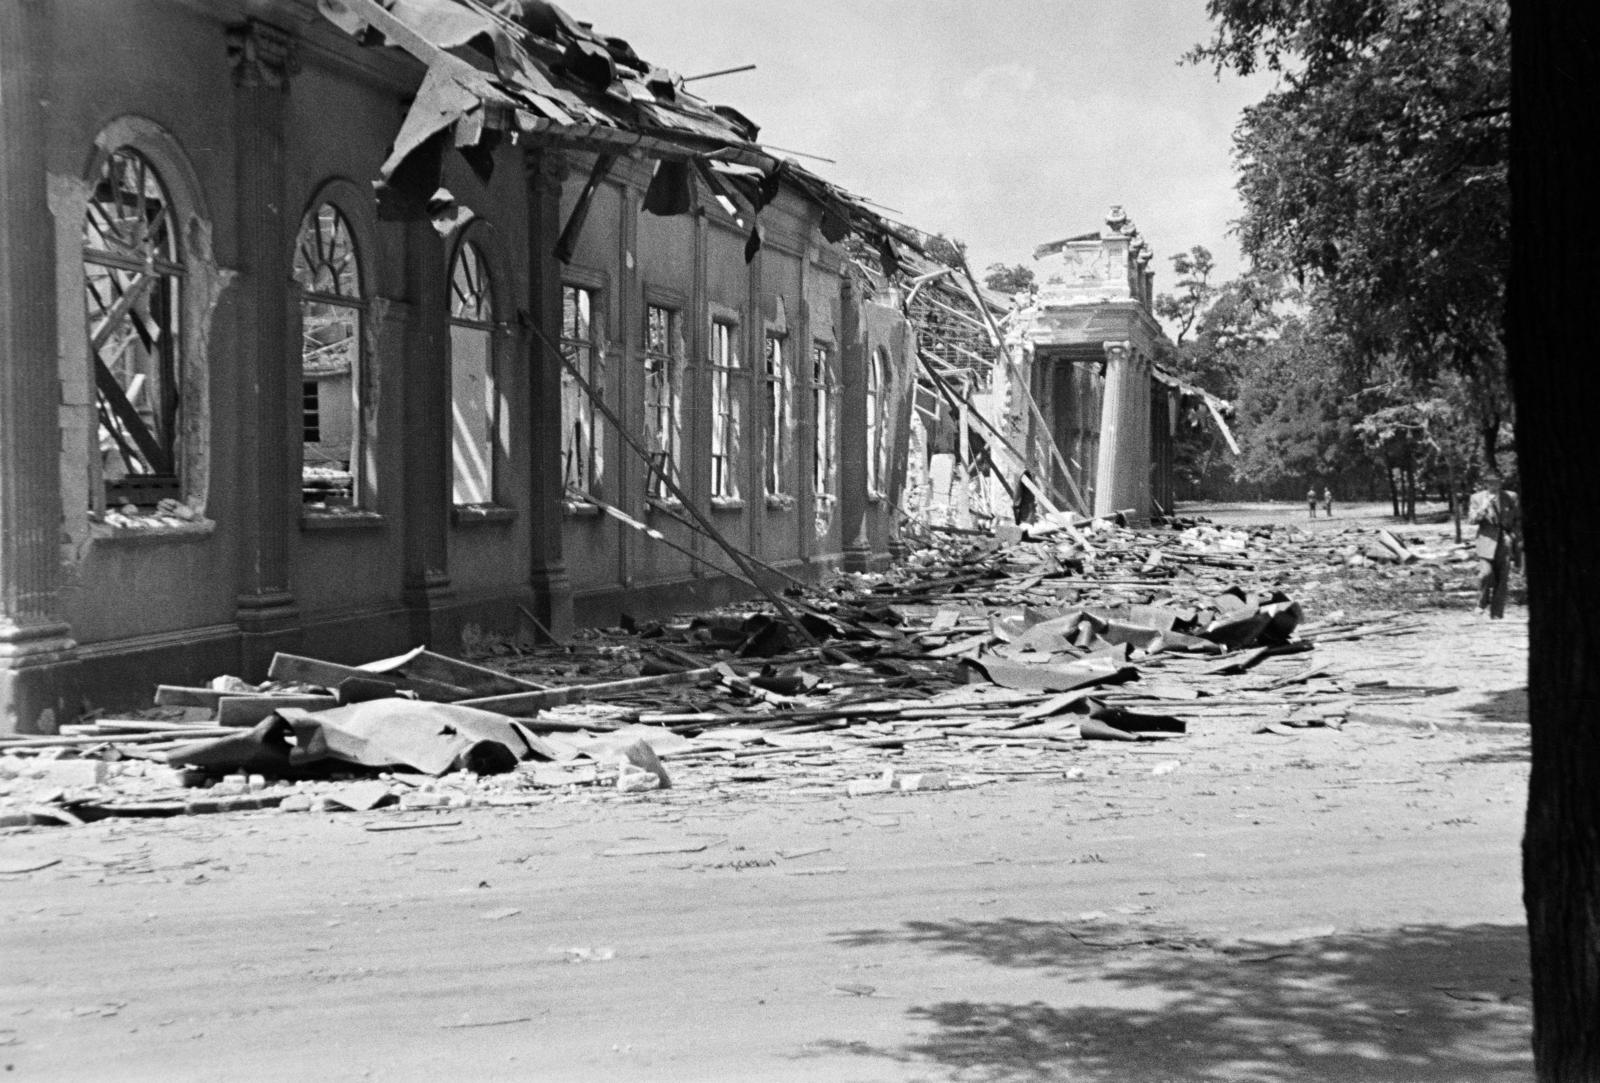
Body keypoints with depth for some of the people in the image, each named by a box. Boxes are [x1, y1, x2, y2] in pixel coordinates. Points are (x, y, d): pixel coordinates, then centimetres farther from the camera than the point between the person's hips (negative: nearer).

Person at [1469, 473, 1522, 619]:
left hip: (1505, 543, 1)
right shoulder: (1477, 498, 4)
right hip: (1487, 542, -1)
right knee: (1486, 574, -20)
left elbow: (1518, 521, 11)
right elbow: (1471, 520, -1)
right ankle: (1482, 603, 5)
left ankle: (1496, 614, 9)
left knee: (1502, 580, 0)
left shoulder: (1511, 497, 6)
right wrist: (1483, 508, -18)